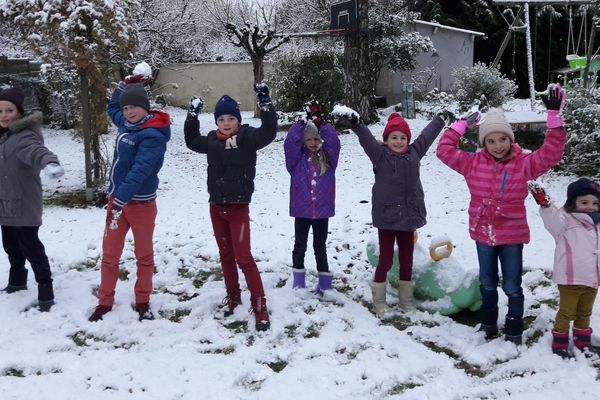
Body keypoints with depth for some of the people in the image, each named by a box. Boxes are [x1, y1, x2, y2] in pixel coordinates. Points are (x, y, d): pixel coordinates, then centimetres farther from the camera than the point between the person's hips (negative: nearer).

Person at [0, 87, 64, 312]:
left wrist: (50, 163, -65)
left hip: (23, 205, -9)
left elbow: (36, 150, -44)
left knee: (31, 247, -5)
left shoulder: (24, 136, -21)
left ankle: (45, 289, 5)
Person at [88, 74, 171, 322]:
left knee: (143, 255, 10)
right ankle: (105, 302, 25)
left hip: (140, 204, -7)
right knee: (109, 254, 11)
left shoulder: (153, 136, -19)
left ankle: (142, 302, 25)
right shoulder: (126, 123, 6)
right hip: (117, 198, 7)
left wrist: (121, 200, -34)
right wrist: (125, 85, 15)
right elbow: (112, 108, 29)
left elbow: (140, 171, -28)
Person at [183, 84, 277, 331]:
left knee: (243, 257, -9)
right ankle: (233, 297, 30)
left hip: (239, 207, -5)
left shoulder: (247, 137, -10)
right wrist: (193, 115, 11)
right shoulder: (213, 140, 3)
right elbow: (192, 141, 20)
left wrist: (265, 102, -33)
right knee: (226, 255, 15)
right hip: (216, 206, 6)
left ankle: (260, 307, -2)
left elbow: (269, 132, -27)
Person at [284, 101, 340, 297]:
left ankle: (324, 285, 22)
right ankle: (298, 284, 23)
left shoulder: (328, 159, 3)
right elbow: (290, 142, -16)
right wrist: (304, 122, -16)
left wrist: (321, 123, -15)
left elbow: (334, 141, -12)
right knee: (300, 246, 11)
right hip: (301, 210, 0)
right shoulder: (297, 159, -1)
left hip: (322, 210, 1)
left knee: (320, 247, 11)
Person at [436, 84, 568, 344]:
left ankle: (514, 329, 22)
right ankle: (488, 323, 35)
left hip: (512, 234, -2)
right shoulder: (473, 163, -4)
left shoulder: (524, 163, -8)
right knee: (487, 283, 17)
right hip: (483, 233, 2)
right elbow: (445, 150, -1)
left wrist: (554, 117, -23)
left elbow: (551, 153, -17)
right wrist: (462, 125, -4)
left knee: (512, 286, 6)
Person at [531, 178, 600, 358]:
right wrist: (545, 205, -46)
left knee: (585, 313, 21)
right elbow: (553, 219, -31)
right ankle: (559, 342, 19)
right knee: (566, 312, 5)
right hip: (570, 280, -6)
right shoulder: (566, 221, -12)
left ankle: (583, 340, 38)